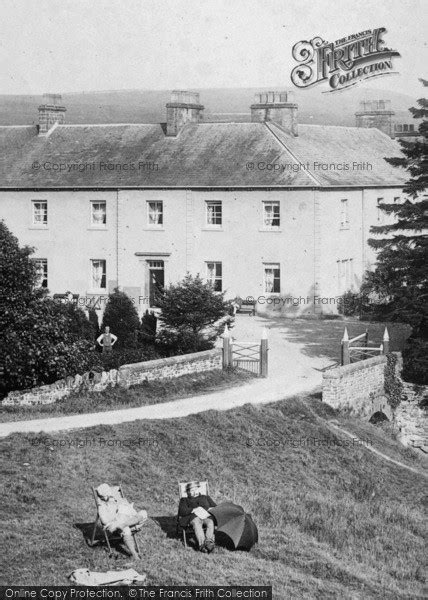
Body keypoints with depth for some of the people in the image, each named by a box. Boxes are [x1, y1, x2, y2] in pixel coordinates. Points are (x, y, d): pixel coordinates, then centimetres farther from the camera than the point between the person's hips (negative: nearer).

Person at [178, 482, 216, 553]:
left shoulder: (205, 497, 37)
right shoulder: (184, 500, 30)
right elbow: (182, 511, 9)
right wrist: (194, 510, -7)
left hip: (207, 515, 2)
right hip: (193, 516, -2)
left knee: (210, 523, -37)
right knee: (197, 523, -40)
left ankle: (209, 541, -59)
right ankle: (202, 544, -59)